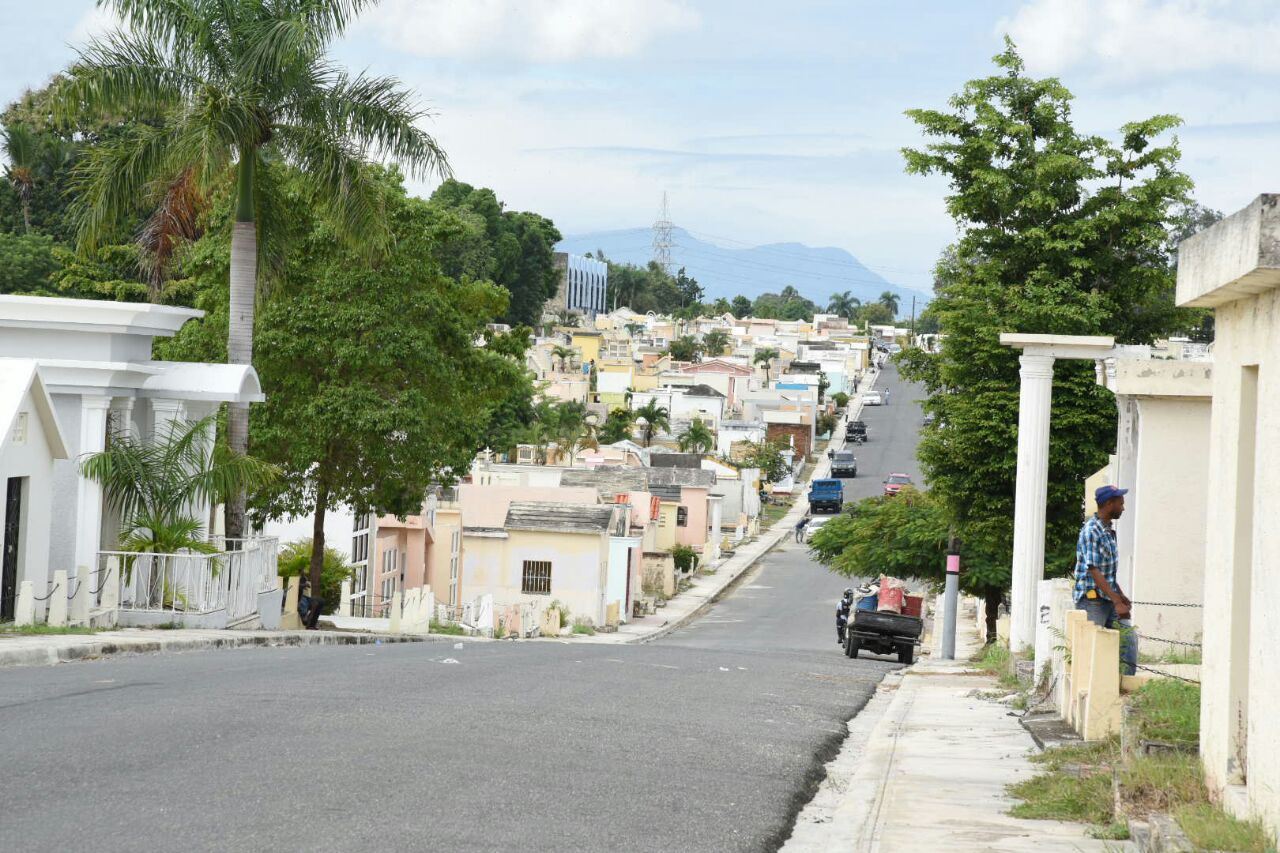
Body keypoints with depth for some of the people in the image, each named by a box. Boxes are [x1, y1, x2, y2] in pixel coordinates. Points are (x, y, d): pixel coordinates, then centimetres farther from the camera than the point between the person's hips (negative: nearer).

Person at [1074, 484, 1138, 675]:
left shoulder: (1108, 530, 13)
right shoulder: (1091, 531, -16)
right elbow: (1094, 571, -21)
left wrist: (1120, 595, 13)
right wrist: (1117, 602, -24)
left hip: (1109, 597, 9)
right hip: (1091, 599, -9)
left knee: (1128, 637, 1)